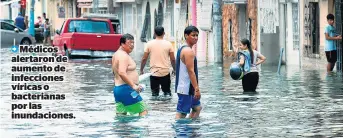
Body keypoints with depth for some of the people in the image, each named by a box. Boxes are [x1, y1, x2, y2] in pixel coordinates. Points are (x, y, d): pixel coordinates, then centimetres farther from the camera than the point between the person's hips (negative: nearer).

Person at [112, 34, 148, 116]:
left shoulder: (116, 54, 17)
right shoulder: (124, 56, -15)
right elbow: (122, 73, -29)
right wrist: (133, 86, -31)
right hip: (126, 88, -10)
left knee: (120, 114, 8)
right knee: (143, 111, -7)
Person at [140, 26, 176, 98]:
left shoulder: (149, 44, -1)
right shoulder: (168, 44, -2)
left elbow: (144, 59, 0)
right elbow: (172, 59, 0)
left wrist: (141, 70, 11)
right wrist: (174, 69, 15)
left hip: (154, 72, 0)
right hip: (165, 72, 0)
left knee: (154, 92, 6)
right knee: (167, 91, 14)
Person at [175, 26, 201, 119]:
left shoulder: (182, 49, 16)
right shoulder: (188, 51, -17)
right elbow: (191, 71, -22)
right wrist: (197, 89, -23)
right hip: (185, 89, -11)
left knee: (197, 107, 22)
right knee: (181, 113, -10)